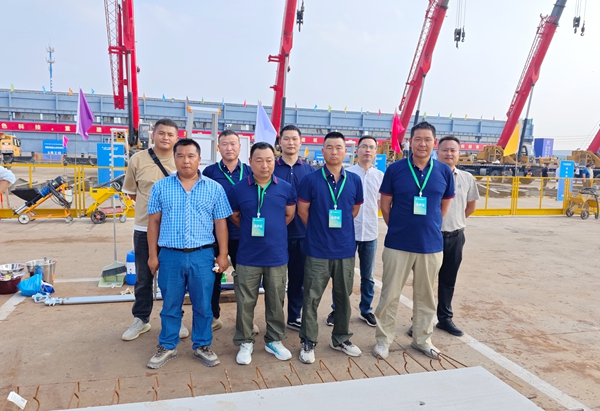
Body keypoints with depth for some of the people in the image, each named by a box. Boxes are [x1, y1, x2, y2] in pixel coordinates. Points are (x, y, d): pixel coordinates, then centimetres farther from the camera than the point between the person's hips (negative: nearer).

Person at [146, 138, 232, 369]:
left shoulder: (214, 189, 1)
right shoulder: (160, 187, 2)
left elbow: (220, 223, 2)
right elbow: (154, 222, 5)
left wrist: (222, 255, -1)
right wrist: (153, 255, 3)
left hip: (202, 256, 0)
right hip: (170, 255, 1)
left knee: (203, 305, 11)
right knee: (170, 305, 13)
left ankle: (202, 346, 28)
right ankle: (167, 347, 29)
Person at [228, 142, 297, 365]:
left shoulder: (286, 188, -2)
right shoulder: (238, 189, -5)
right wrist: (252, 230, 7)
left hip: (277, 256, 1)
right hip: (248, 257, -1)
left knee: (275, 301, 13)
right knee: (245, 302, 8)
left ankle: (274, 340, 31)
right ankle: (245, 342, 25)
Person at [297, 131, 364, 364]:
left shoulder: (354, 181, 2)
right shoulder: (310, 180, -6)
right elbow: (303, 210, 0)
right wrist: (319, 229, 7)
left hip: (346, 249, 3)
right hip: (317, 249, -3)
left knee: (343, 296, 14)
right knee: (311, 298, 5)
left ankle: (341, 339, 31)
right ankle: (308, 342, 19)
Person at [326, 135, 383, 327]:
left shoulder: (380, 176, 4)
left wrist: (370, 216, 1)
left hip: (370, 232, 3)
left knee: (367, 276, 13)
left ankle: (366, 310, 27)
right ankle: (337, 309, 20)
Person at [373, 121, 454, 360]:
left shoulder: (444, 172, 0)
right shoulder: (395, 169, -6)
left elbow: (445, 204, 13)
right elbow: (385, 204, 2)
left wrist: (431, 226, 12)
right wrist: (397, 228, 4)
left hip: (431, 244, 2)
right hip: (398, 244, -2)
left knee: (425, 295, 15)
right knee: (390, 294, 6)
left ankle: (422, 339, 32)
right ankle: (383, 339, 22)